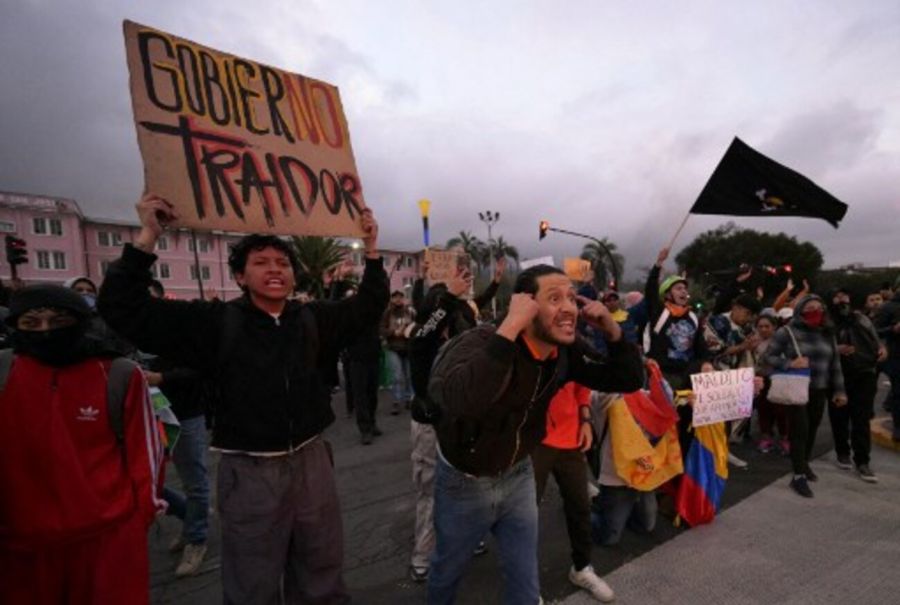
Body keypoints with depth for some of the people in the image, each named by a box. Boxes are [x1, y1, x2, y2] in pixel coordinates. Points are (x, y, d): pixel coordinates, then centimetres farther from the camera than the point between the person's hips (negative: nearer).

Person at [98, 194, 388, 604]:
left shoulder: (313, 319, 1)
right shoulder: (215, 322, -8)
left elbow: (368, 306, 10)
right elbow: (124, 310, -11)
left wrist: (371, 249, 1)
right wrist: (148, 236, -20)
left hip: (310, 460, 3)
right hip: (250, 471, -3)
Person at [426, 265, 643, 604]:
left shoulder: (566, 353, -12)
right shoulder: (482, 343, -33)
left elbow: (629, 380, -4)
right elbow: (456, 400, -54)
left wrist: (611, 328, -20)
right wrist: (510, 325, -50)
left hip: (518, 475, 4)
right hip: (463, 481, -4)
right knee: (448, 570, 24)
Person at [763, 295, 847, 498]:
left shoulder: (827, 333, 8)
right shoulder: (787, 332, -8)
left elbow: (835, 363, 12)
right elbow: (769, 356, -9)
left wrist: (839, 390, 10)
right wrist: (790, 363, -26)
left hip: (819, 391, 5)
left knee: (811, 430, 11)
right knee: (800, 430, -7)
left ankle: (804, 464, 32)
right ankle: (799, 476, 0)